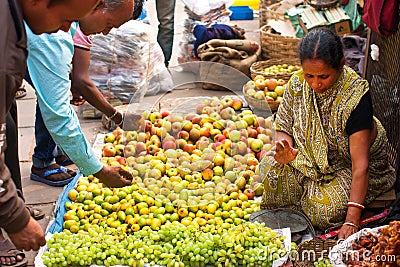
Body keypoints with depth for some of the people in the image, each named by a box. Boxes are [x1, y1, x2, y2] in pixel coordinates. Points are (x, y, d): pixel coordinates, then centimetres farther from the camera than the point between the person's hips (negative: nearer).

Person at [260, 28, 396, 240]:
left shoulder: (355, 95, -29)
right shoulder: (297, 84, -14)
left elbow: (360, 164, -32)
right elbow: (283, 128, -2)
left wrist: (352, 220, -37)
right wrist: (282, 146, -29)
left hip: (348, 167, -4)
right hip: (310, 158, 4)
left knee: (325, 209, -27)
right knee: (270, 169, -21)